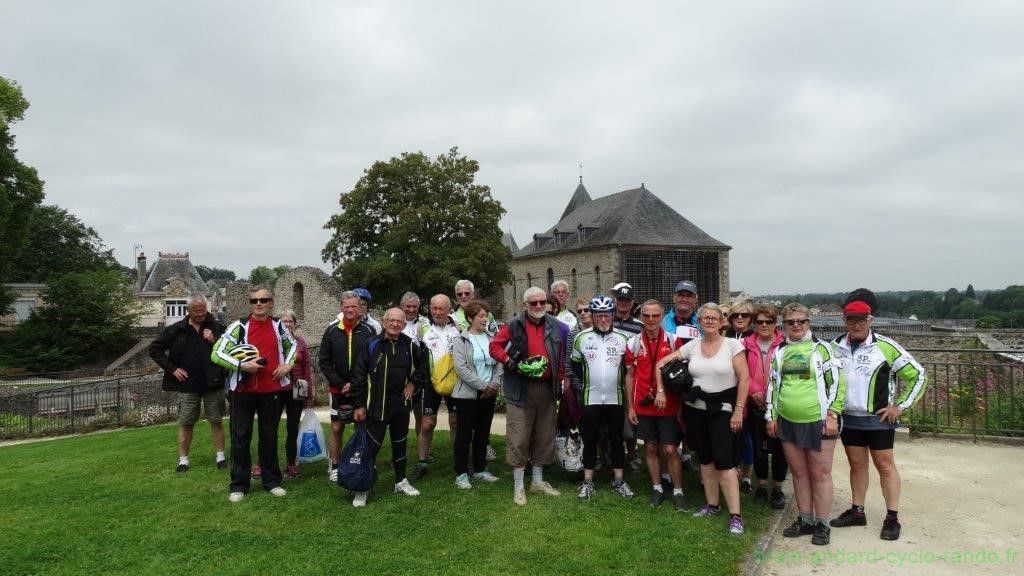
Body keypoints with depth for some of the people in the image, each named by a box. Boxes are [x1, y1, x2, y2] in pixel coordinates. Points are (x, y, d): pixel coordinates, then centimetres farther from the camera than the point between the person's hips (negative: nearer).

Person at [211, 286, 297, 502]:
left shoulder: (278, 325, 4)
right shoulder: (239, 326, -6)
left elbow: (292, 345, 22)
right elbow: (217, 354, -9)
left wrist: (288, 364, 4)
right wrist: (242, 365, -20)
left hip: (271, 390, 2)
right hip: (243, 390, -2)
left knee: (269, 436, 11)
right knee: (240, 437, 4)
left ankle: (272, 481, 22)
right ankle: (239, 485, 16)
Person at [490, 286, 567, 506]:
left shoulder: (556, 326, 9)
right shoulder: (513, 326, -3)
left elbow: (561, 356, 14)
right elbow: (494, 346, -3)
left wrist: (560, 380, 10)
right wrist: (511, 362, -16)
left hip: (547, 388, 4)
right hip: (521, 390, -4)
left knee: (544, 436, 13)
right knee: (519, 438, -2)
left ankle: (538, 480, 29)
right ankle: (518, 486, 9)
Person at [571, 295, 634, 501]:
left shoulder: (623, 338, 2)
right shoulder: (582, 338, 0)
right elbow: (575, 367, 9)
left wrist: (625, 388, 4)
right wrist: (580, 389, 4)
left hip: (616, 399, 1)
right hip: (590, 399, -1)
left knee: (617, 440, 9)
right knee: (590, 441, 6)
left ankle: (618, 480, 21)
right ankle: (587, 482, 16)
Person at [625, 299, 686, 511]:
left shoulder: (673, 340, -3)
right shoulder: (633, 343, 1)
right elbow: (630, 376, 6)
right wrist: (630, 407, 4)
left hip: (668, 405, -2)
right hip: (643, 405, 2)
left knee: (670, 450, 0)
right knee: (650, 448, 10)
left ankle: (678, 492, 12)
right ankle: (657, 488, 23)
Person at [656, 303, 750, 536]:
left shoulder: (732, 344, -6)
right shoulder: (691, 346, 3)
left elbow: (744, 379, -8)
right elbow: (661, 364, 9)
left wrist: (739, 410, -11)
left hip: (723, 409, -4)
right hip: (696, 409, 4)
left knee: (724, 461, -10)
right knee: (706, 459, 13)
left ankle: (735, 515, -4)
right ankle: (712, 505, 27)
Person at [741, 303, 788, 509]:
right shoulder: (747, 345, 4)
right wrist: (755, 391, -15)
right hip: (755, 405, 2)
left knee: (779, 447, 5)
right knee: (758, 446, 11)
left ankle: (777, 488, 21)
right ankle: (761, 485, 27)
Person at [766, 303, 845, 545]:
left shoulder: (822, 348, -4)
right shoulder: (779, 352, 10)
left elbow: (837, 383, -6)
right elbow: (772, 385, 14)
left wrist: (832, 415, -11)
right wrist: (771, 416, 11)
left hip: (818, 421, -4)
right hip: (788, 422, 5)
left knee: (820, 474, 3)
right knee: (799, 473, 13)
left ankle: (822, 524, 14)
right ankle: (805, 519, 25)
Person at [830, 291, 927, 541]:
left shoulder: (885, 346, -11)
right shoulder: (835, 347, 2)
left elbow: (917, 374, -6)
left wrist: (900, 406, -7)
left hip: (879, 419, -4)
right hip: (848, 418, 4)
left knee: (885, 465, 4)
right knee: (857, 464, 13)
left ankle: (892, 518, 13)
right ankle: (857, 511, 24)